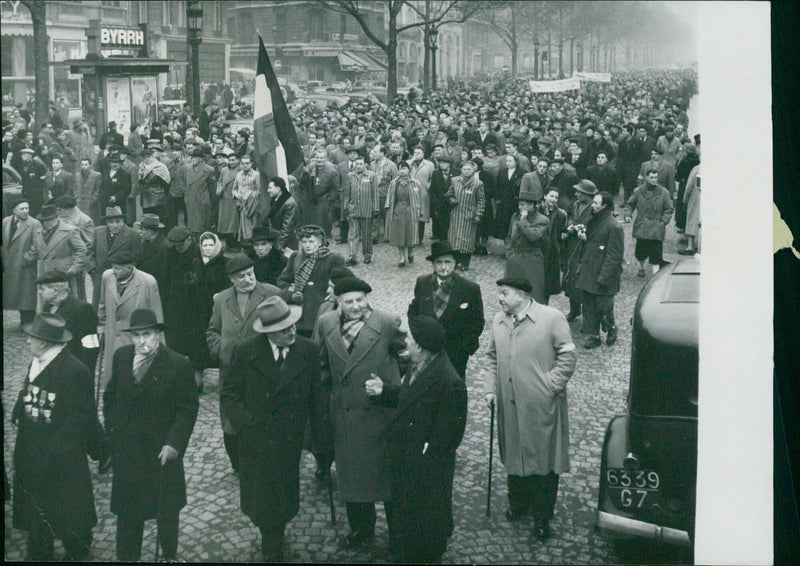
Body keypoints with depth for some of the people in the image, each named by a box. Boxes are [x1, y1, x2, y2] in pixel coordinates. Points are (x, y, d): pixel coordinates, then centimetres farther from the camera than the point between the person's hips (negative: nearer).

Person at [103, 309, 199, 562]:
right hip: (126, 448, 3)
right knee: (127, 507, 15)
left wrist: (174, 443, -19)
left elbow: (188, 409, -13)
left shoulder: (179, 365, -17)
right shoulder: (121, 356, -3)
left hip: (162, 449, -3)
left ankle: (170, 554, 37)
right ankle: (127, 556, 33)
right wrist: (112, 425, 3)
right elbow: (111, 395, 11)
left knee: (166, 507, 15)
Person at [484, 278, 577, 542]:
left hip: (541, 406, -5)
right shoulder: (499, 321, 8)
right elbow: (493, 357, 19)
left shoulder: (552, 318, -10)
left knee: (543, 459, 2)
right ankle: (518, 504, 37)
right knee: (513, 455, 16)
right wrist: (491, 388, 9)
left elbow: (568, 357, -7)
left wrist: (550, 386, -12)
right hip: (509, 406, 5)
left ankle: (542, 517, 15)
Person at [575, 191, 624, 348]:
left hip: (603, 275, -8)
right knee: (588, 306, 9)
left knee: (603, 306, 0)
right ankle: (593, 335, 18)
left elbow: (614, 256, -17)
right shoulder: (593, 221, 12)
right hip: (588, 274, 8)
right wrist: (583, 238, 2)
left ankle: (611, 329, 24)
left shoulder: (614, 227, -16)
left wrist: (603, 277, -20)